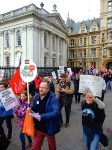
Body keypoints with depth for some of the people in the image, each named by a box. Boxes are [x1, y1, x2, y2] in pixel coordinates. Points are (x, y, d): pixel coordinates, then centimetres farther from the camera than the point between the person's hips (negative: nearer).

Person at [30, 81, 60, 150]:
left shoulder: (53, 98, -22)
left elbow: (56, 112, -33)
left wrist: (42, 117, -38)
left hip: (49, 127, -4)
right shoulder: (37, 96, -3)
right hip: (38, 127, 4)